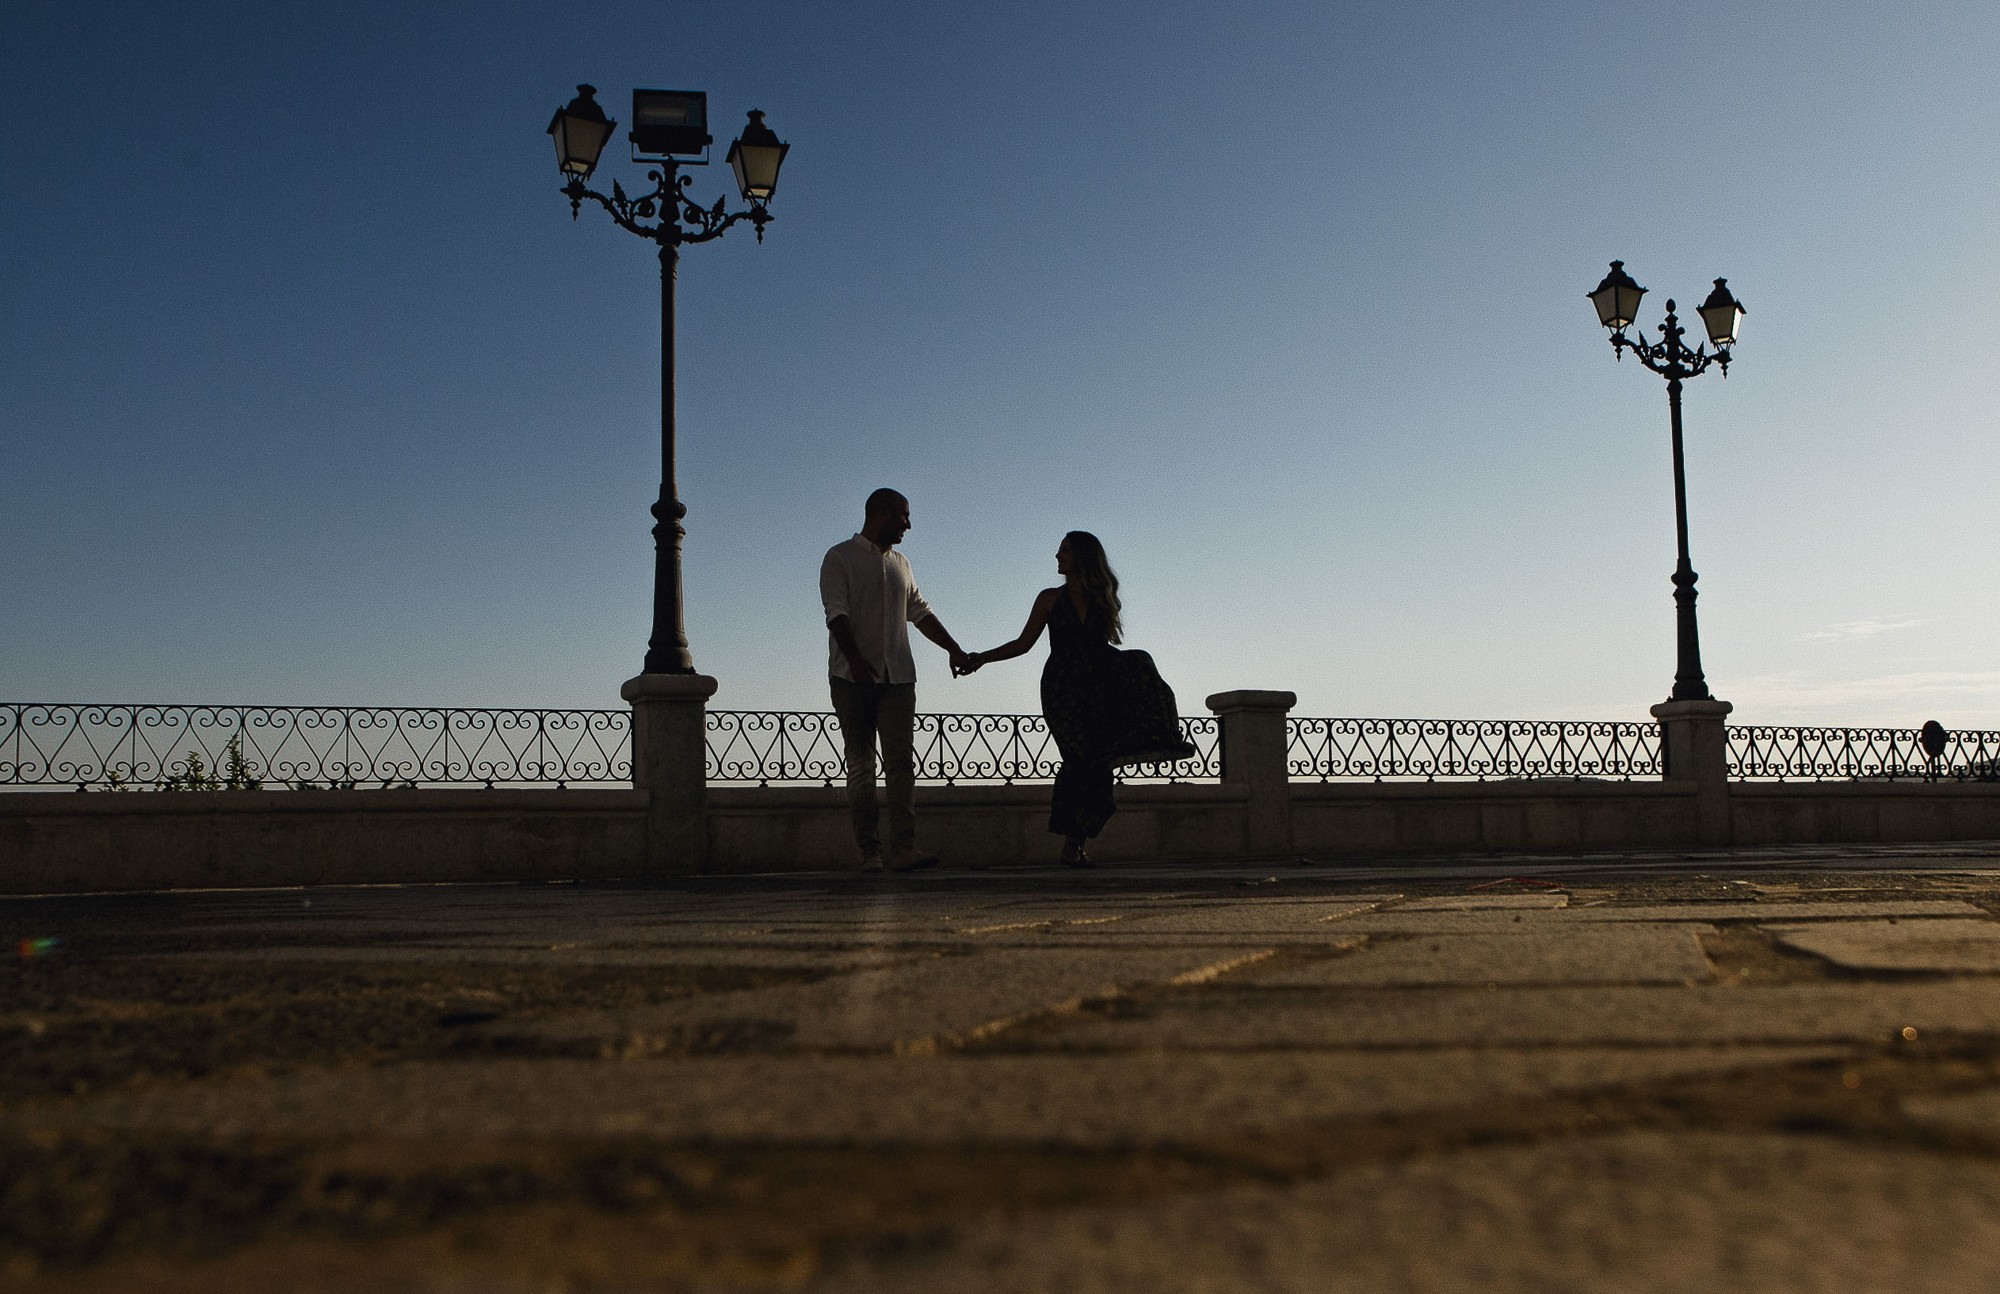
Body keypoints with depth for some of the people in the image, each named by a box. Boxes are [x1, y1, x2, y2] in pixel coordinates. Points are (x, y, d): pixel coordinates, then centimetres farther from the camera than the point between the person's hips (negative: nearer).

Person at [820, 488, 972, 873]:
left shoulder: (900, 563, 21)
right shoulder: (840, 557, 1)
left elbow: (921, 612, 26)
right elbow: (836, 613, -12)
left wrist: (954, 649, 17)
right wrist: (855, 660, -25)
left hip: (897, 678, 5)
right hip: (853, 678, -5)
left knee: (901, 762, -7)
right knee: (860, 765, -2)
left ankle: (903, 849, -13)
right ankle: (869, 852, -1)